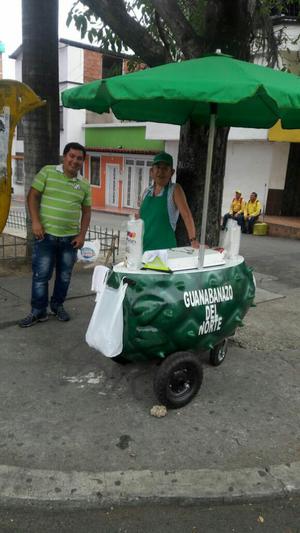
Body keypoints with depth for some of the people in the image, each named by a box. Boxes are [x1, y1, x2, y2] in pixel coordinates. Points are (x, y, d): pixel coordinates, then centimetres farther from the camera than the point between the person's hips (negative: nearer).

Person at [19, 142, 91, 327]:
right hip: (46, 235, -3)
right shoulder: (47, 172, -1)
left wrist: (82, 235, 3)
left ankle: (58, 305, 29)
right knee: (41, 275, 1)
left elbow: (86, 211, 12)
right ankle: (38, 311, 13)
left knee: (64, 276, 11)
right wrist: (35, 222, -11)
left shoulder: (84, 184, 7)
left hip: (70, 238, 3)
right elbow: (33, 196, -1)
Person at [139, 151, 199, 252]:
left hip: (165, 248, -4)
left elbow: (186, 215, -11)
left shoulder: (174, 190, -4)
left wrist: (193, 240, -20)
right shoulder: (147, 191, 10)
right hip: (144, 246, 4)